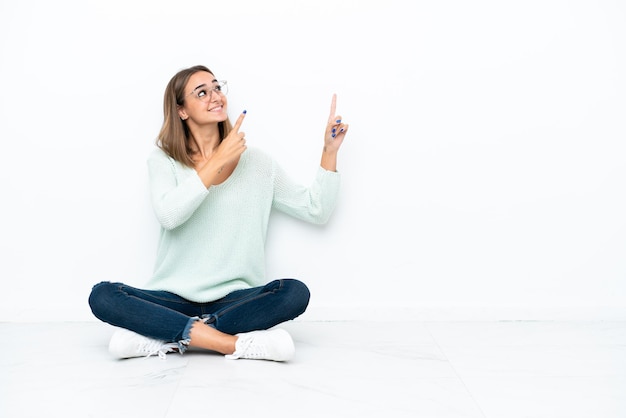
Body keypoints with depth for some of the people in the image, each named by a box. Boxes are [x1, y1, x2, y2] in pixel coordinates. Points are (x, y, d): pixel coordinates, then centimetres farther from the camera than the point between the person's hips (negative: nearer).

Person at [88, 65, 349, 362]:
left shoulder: (258, 163, 7)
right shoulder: (163, 160, 3)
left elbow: (316, 210, 6)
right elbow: (169, 215, -17)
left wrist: (329, 151, -1)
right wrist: (219, 161, -16)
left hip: (235, 299, 1)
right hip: (174, 299, 0)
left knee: (295, 293, -28)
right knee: (102, 296, -25)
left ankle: (164, 338, -22)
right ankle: (235, 343, -28)